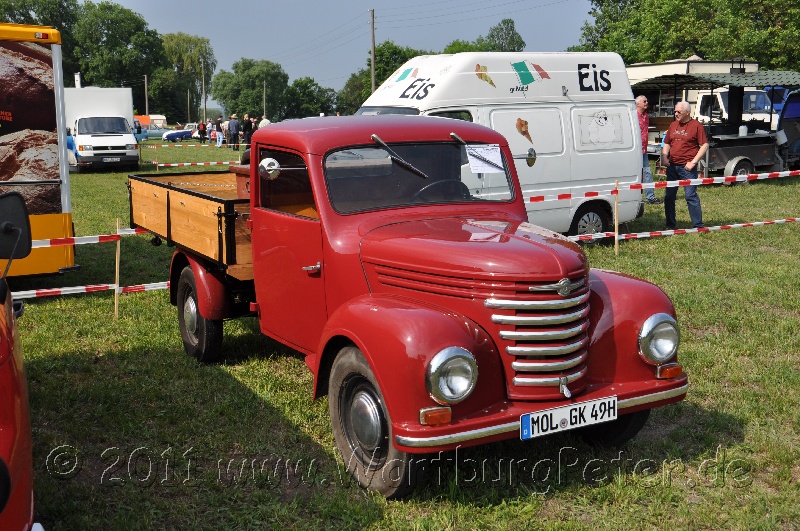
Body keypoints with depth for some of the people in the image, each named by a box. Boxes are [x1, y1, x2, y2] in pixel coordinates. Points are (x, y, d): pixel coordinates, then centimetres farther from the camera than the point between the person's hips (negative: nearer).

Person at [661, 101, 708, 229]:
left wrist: (693, 162, -14)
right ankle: (670, 225, 18)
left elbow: (705, 145, -7)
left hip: (687, 167, -6)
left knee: (691, 196, -8)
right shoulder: (673, 125, 14)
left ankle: (698, 226, -2)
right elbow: (667, 143, 21)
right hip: (672, 166, 6)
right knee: (669, 196, 8)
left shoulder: (696, 126, -4)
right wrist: (664, 158, 3)